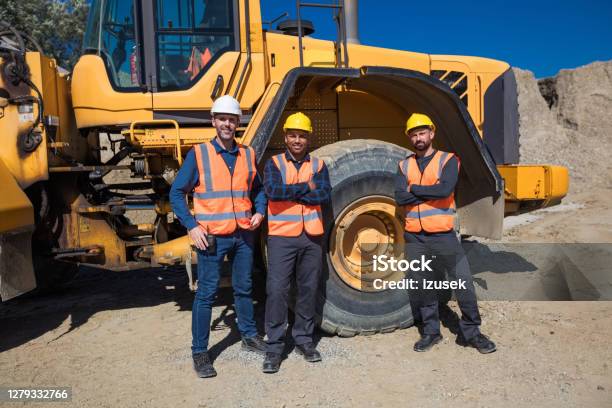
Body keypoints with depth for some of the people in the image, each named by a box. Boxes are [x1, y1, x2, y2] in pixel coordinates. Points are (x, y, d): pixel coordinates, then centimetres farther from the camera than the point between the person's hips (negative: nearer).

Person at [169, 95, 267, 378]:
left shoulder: (247, 154, 7)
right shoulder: (198, 154, -4)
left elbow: (258, 189, 19)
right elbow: (176, 193, -3)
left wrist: (259, 212, 1)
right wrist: (192, 227, -12)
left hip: (243, 235, 4)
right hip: (212, 236, -4)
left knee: (244, 288, 17)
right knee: (206, 293, 1)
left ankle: (249, 336, 35)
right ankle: (200, 352, 14)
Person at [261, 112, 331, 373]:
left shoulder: (318, 165, 8)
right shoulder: (274, 163, 3)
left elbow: (324, 195, -9)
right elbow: (272, 190, -17)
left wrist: (289, 192, -13)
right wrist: (305, 187, -10)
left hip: (311, 237, 3)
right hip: (282, 237, -2)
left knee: (309, 290, 10)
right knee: (276, 290, -4)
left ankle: (304, 340, 26)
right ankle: (274, 347, 8)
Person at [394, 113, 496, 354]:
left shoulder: (448, 160, -2)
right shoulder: (404, 165, 8)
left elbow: (445, 189, -21)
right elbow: (400, 198, -8)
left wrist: (414, 188, -11)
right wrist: (431, 192, -13)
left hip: (443, 235, -3)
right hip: (415, 237, 3)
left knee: (464, 283, 1)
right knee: (422, 287, 12)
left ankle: (470, 333, 19)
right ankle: (430, 332, 28)